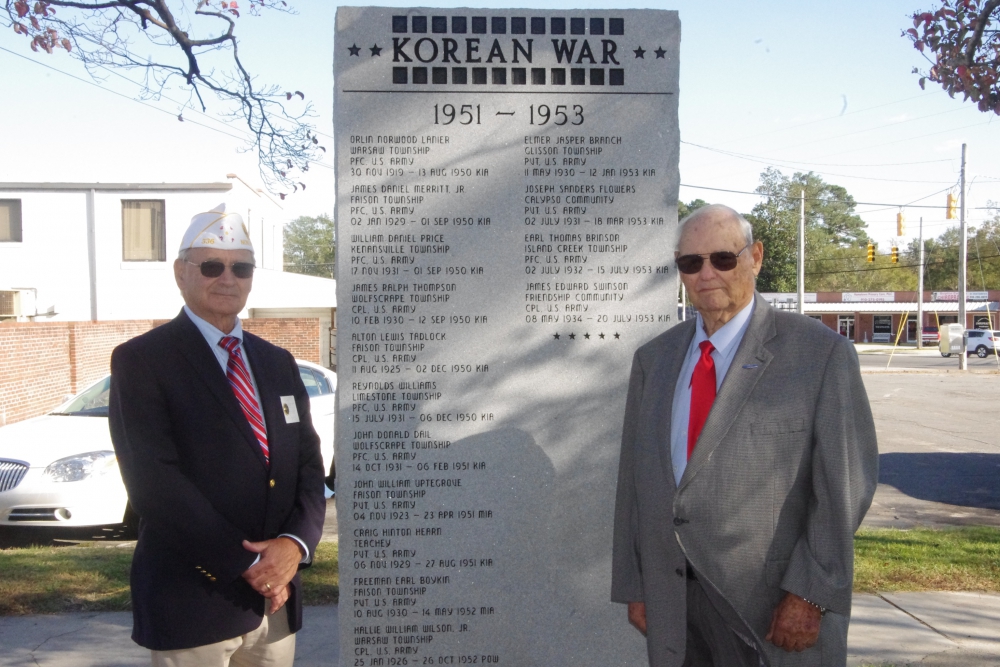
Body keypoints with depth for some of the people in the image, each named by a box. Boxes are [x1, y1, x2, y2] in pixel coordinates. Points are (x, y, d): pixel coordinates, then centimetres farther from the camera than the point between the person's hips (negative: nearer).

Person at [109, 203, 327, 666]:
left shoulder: (278, 363, 12)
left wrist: (296, 543, -10)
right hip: (190, 605, -5)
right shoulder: (139, 360, -6)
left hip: (276, 602, 5)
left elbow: (309, 465, 9)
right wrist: (248, 564, -15)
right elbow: (154, 482, -14)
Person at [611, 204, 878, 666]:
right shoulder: (653, 360, 7)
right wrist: (633, 586, 7)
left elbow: (846, 483, -9)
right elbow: (634, 477, 8)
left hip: (775, 608, -4)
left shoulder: (822, 354, -7)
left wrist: (811, 595, -14)